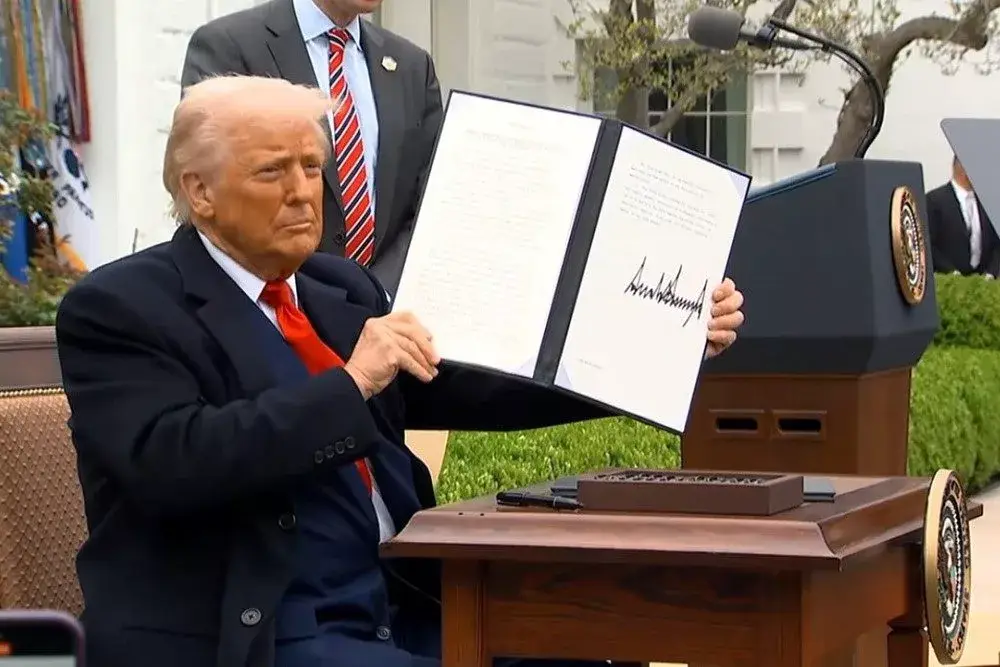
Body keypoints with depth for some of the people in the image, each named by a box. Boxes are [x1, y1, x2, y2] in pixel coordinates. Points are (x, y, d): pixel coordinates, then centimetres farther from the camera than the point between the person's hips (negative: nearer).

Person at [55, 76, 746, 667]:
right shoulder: (119, 308, -6)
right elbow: (171, 463, -22)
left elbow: (475, 390, 11)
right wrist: (348, 384, -24)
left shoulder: (340, 287, 14)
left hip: (395, 608, 7)